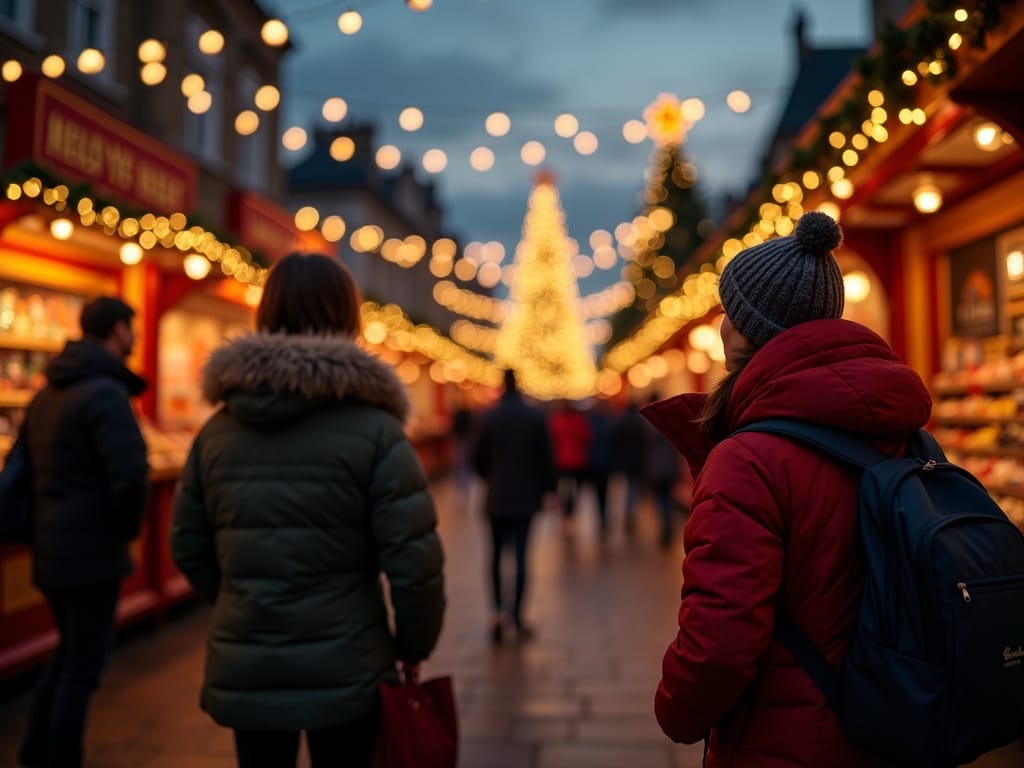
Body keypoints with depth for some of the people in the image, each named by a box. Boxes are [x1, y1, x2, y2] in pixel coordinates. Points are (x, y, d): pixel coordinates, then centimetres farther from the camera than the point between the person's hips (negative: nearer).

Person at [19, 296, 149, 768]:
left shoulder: (48, 392, 10)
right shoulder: (105, 391, -18)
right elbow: (129, 475, -28)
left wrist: (47, 521, 16)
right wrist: (127, 528, -11)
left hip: (51, 549, 9)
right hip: (91, 552, -9)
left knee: (68, 653, 24)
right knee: (83, 667, 5)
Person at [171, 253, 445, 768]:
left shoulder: (217, 429, 1)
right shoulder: (372, 427, -13)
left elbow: (189, 547, 6)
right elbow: (413, 556, -16)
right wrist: (415, 644, 0)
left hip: (243, 669, 4)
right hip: (344, 670, -3)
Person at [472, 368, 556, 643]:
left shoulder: (489, 417, -4)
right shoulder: (536, 416, -5)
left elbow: (478, 460, 0)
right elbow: (547, 456, -5)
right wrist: (548, 488, 6)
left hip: (497, 497, 1)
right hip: (526, 497, 0)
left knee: (497, 554, 12)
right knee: (521, 556, 3)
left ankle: (499, 610, -2)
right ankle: (517, 619, 5)